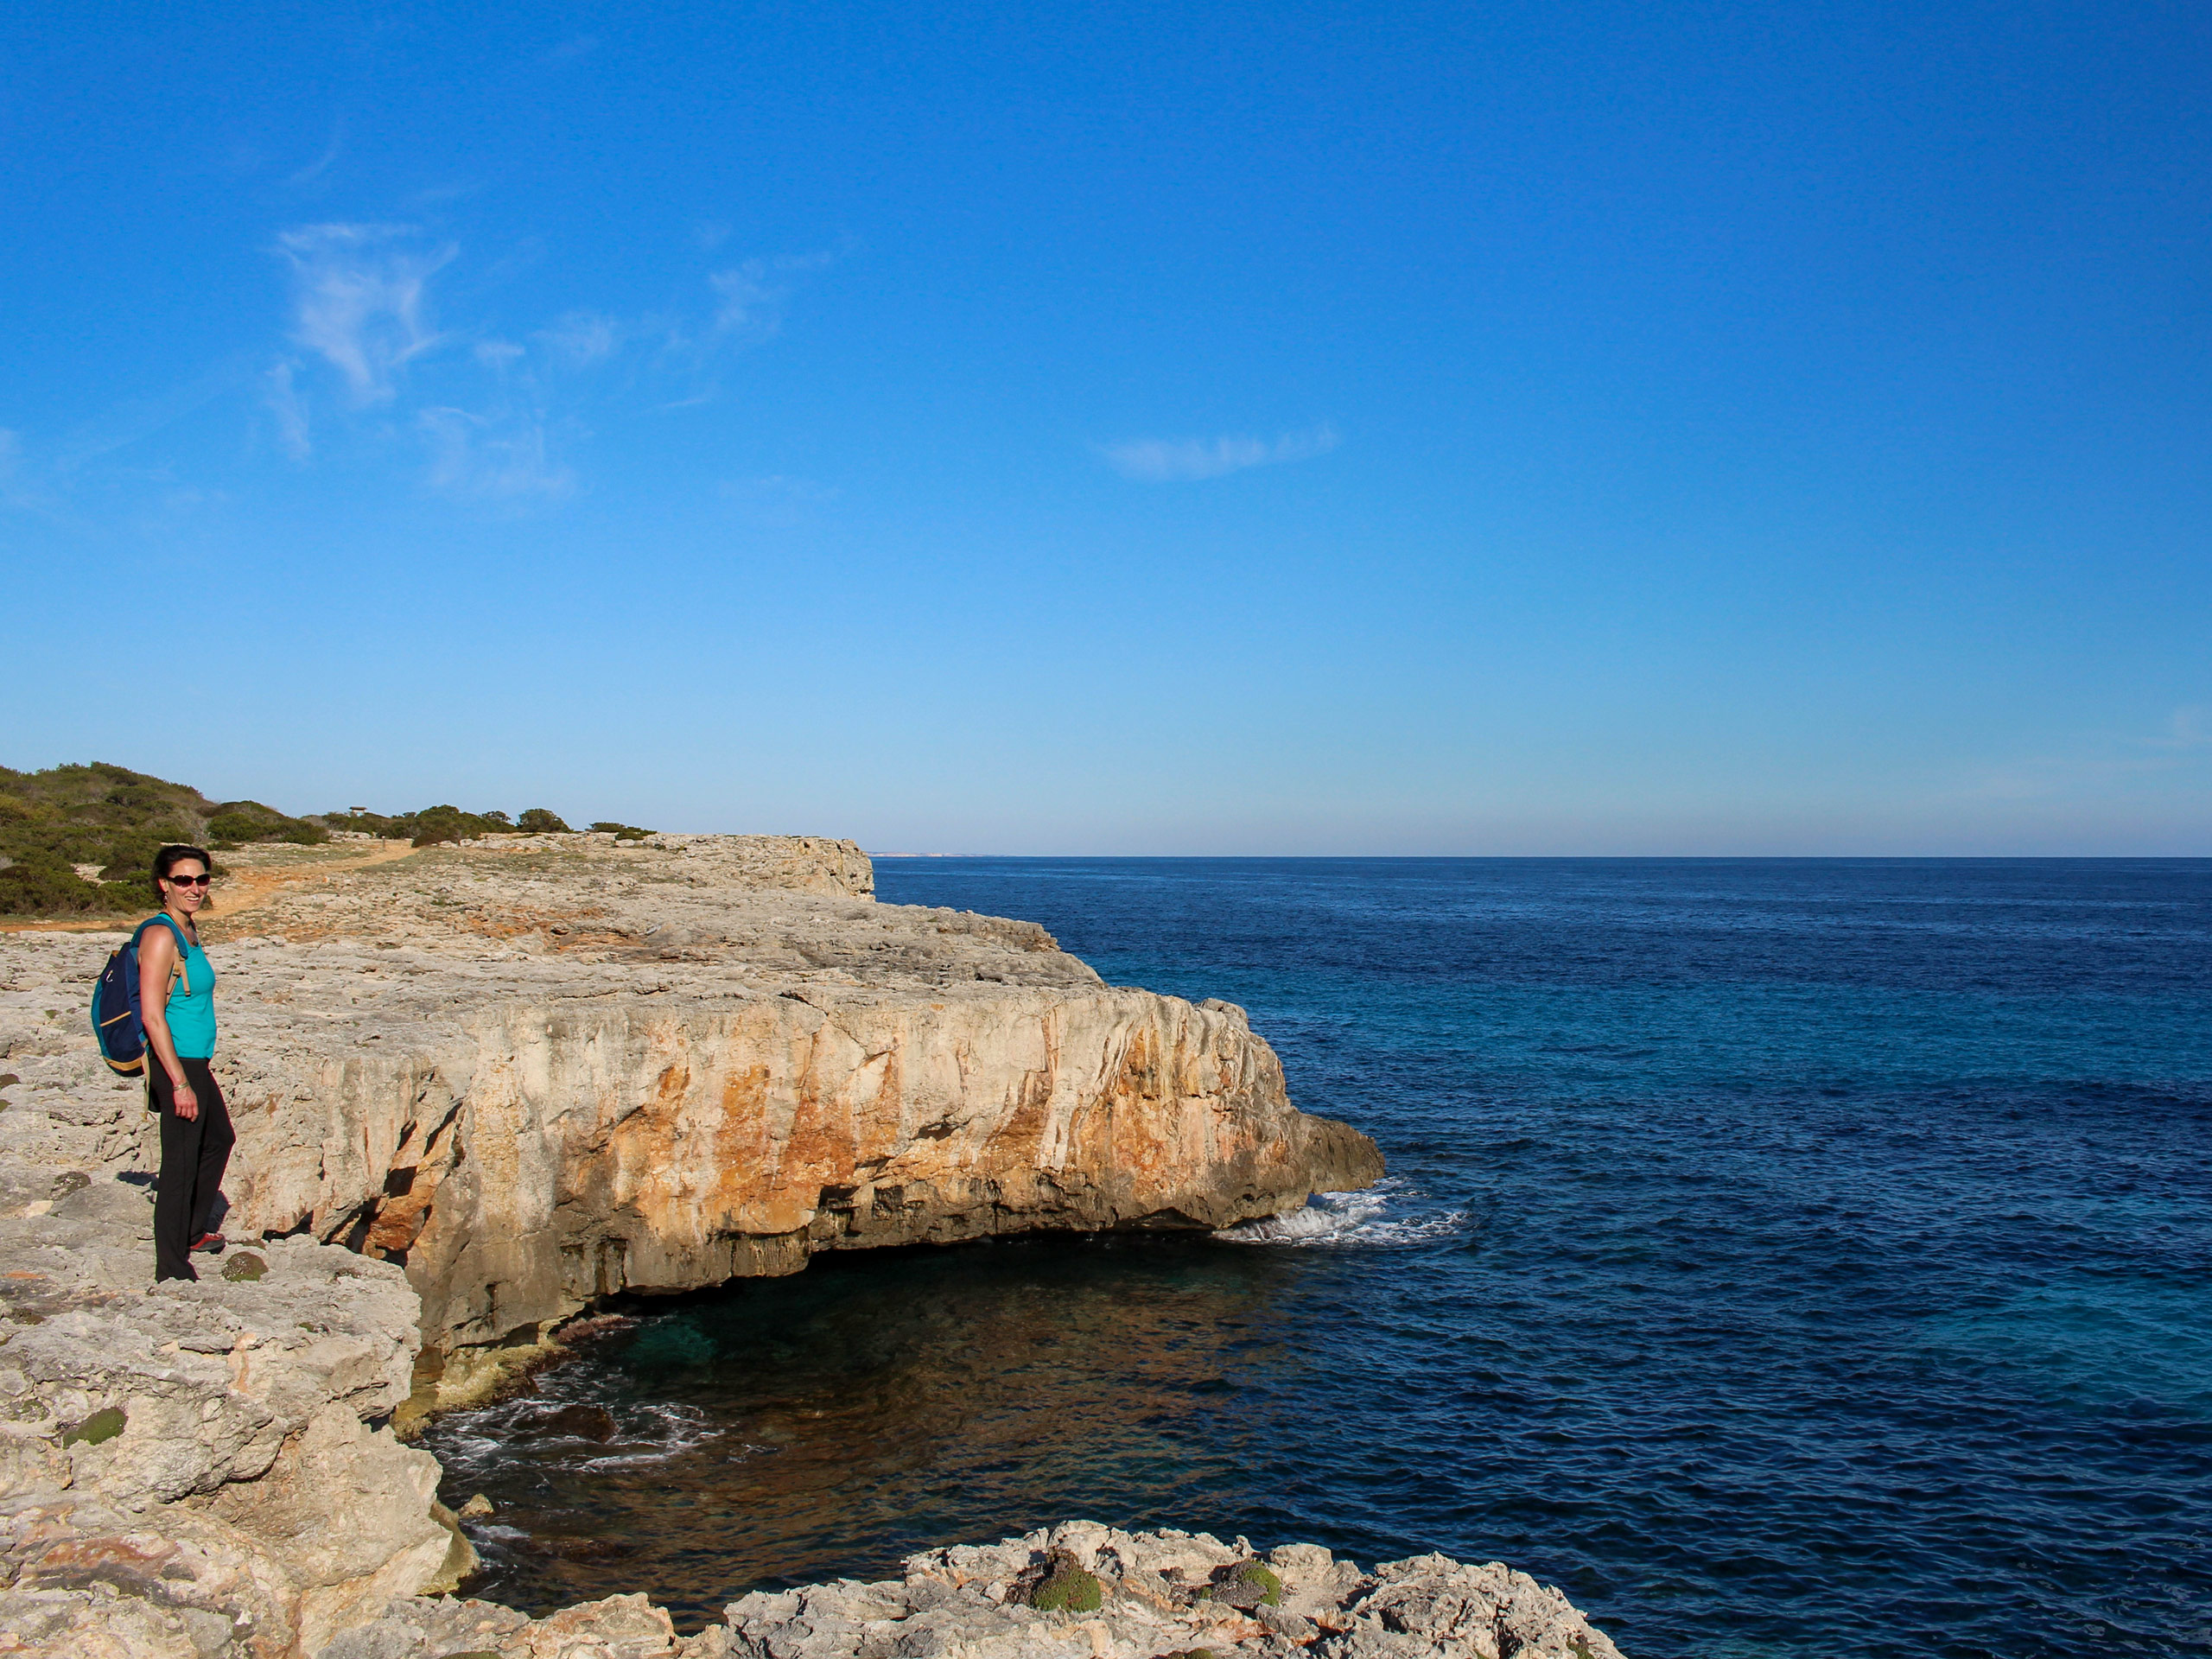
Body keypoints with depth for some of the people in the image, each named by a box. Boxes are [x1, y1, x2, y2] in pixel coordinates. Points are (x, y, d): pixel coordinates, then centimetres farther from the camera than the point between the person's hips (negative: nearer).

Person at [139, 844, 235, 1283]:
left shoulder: (189, 930, 9)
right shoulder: (161, 936, -19)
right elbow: (152, 1016, -23)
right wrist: (179, 1083, -23)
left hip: (195, 1064, 10)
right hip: (177, 1065, -10)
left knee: (219, 1139, 27)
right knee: (180, 1164, -2)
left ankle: (194, 1231, 43)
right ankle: (172, 1271, 9)